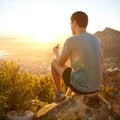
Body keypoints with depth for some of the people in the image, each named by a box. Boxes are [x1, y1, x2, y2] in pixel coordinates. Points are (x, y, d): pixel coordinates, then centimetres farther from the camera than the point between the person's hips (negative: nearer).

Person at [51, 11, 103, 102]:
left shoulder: (70, 41, -15)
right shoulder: (97, 40, 3)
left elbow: (60, 63, -2)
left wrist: (56, 52, 20)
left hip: (79, 86, -6)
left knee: (54, 63, 16)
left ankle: (59, 94, 31)